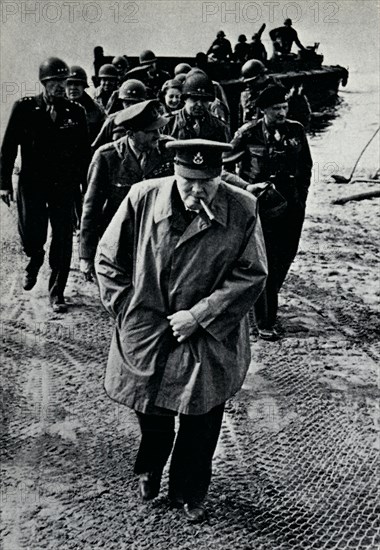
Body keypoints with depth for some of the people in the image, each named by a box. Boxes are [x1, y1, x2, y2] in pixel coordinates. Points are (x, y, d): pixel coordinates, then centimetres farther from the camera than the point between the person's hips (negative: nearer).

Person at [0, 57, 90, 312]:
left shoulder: (76, 111, 1)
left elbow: (84, 152, 4)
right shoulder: (25, 107, -2)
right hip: (32, 183, 0)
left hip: (65, 186, 1)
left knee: (63, 240, 2)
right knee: (31, 236, 2)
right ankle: (35, 261, 40)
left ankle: (57, 292, 17)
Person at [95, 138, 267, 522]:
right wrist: (130, 311, -5)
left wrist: (199, 314, -14)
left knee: (201, 425, 10)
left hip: (210, 341, 0)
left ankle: (189, 493, 37)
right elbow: (108, 260, -1)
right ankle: (149, 471, 49)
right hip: (146, 334, 1)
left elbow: (252, 275, -9)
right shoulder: (142, 198, -11)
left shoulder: (243, 210, -12)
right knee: (152, 417, 16)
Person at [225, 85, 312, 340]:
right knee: (267, 261, -5)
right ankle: (265, 322, 3)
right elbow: (226, 164, 1)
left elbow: (306, 165, 16)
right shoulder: (249, 133, -6)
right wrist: (245, 186, -8)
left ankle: (267, 303, 35)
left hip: (292, 204, 5)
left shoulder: (296, 130, 6)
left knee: (286, 255, 11)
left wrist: (302, 195, 11)